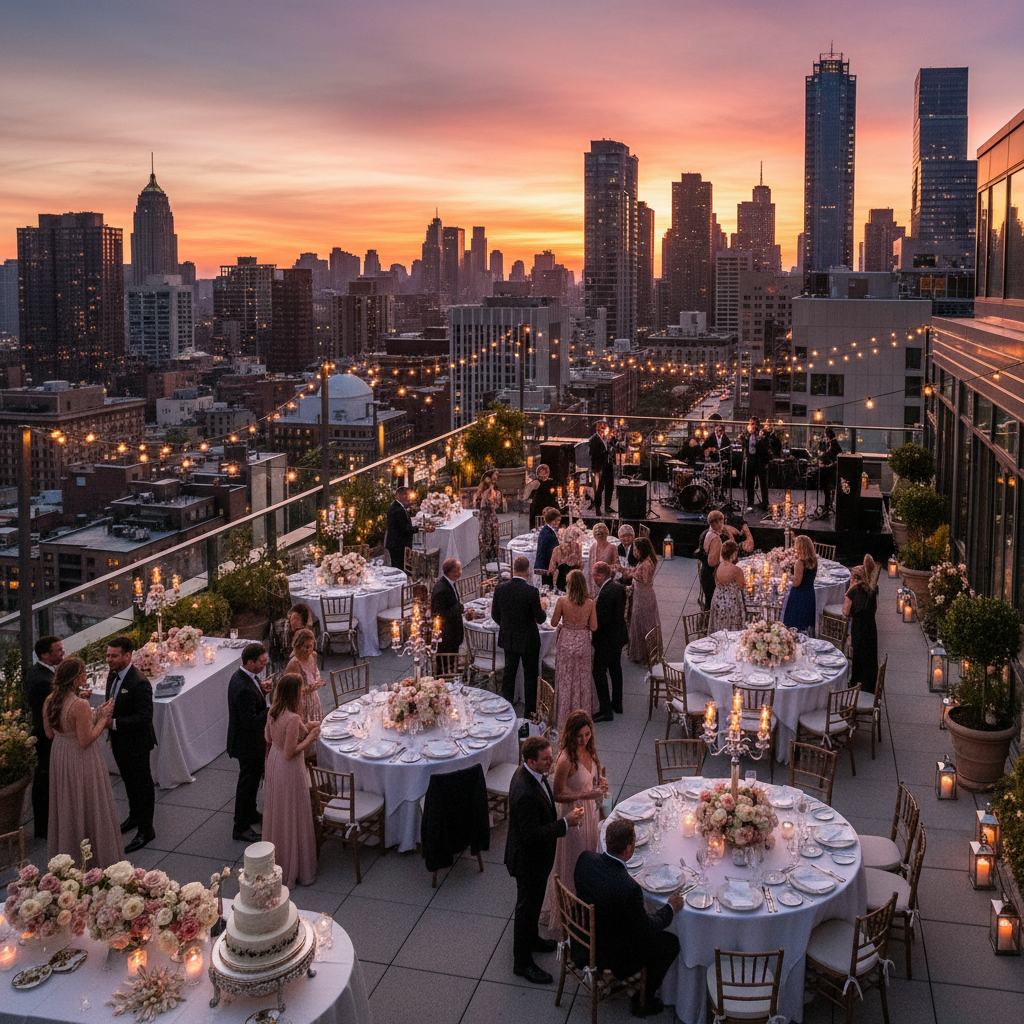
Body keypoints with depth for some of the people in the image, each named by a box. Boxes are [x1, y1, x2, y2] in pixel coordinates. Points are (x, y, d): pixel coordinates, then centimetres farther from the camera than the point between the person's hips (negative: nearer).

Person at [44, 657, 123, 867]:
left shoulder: (49, 701, -6)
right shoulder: (80, 705, -29)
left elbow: (49, 734, 6)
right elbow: (86, 741, -25)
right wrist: (103, 718, -14)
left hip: (59, 757, 7)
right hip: (81, 761, -7)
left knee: (66, 805, 24)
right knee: (89, 806, 11)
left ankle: (65, 853, 40)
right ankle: (99, 857, 26)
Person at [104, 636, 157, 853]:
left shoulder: (140, 683, -27)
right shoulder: (113, 676, 2)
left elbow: (144, 716, -28)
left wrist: (114, 723, -29)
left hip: (136, 744, -9)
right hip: (119, 742, 9)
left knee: (142, 785, 4)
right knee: (129, 781, 26)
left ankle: (146, 830, 15)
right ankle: (134, 816, 45)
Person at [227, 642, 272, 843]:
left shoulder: (241, 676, -2)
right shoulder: (244, 689, -34)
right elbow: (251, 722, -31)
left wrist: (260, 688, -2)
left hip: (251, 741, 10)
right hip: (248, 743, -10)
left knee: (253, 778, 26)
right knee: (247, 782, 5)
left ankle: (250, 814, 45)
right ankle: (241, 828, 19)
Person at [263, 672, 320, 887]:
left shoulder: (273, 713, -4)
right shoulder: (293, 719, -29)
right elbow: (290, 752, -26)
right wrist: (310, 737, -14)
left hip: (274, 763, 8)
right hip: (289, 771, -8)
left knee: (276, 813, 23)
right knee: (293, 817, 8)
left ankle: (276, 860, 40)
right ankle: (294, 868, 22)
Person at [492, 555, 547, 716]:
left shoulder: (500, 588, -9)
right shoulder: (532, 591, -22)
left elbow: (495, 615, 0)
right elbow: (540, 618, -16)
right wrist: (542, 607, 5)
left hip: (508, 638, 4)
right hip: (528, 640, -4)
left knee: (509, 673, 19)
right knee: (530, 675, 10)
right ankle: (530, 712, 18)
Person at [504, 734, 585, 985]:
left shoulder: (531, 773, -8)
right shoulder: (525, 793, -39)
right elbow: (531, 835, -33)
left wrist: (558, 824, 12)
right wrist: (565, 824, -30)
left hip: (538, 854, 9)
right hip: (528, 858, -9)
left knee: (534, 901, 29)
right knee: (527, 906, 10)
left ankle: (530, 938, 52)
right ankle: (522, 962, 28)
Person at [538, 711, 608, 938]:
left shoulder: (588, 749, -5)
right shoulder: (566, 760, -29)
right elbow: (557, 795, -22)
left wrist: (601, 780, -7)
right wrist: (586, 795, -31)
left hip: (590, 810, 8)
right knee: (572, 866, 7)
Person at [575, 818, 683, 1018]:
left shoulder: (585, 858, -17)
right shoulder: (629, 888, -36)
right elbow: (647, 929, -19)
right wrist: (670, 908, -3)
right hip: (611, 956, -7)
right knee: (671, 943, 10)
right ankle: (643, 1001, 26)